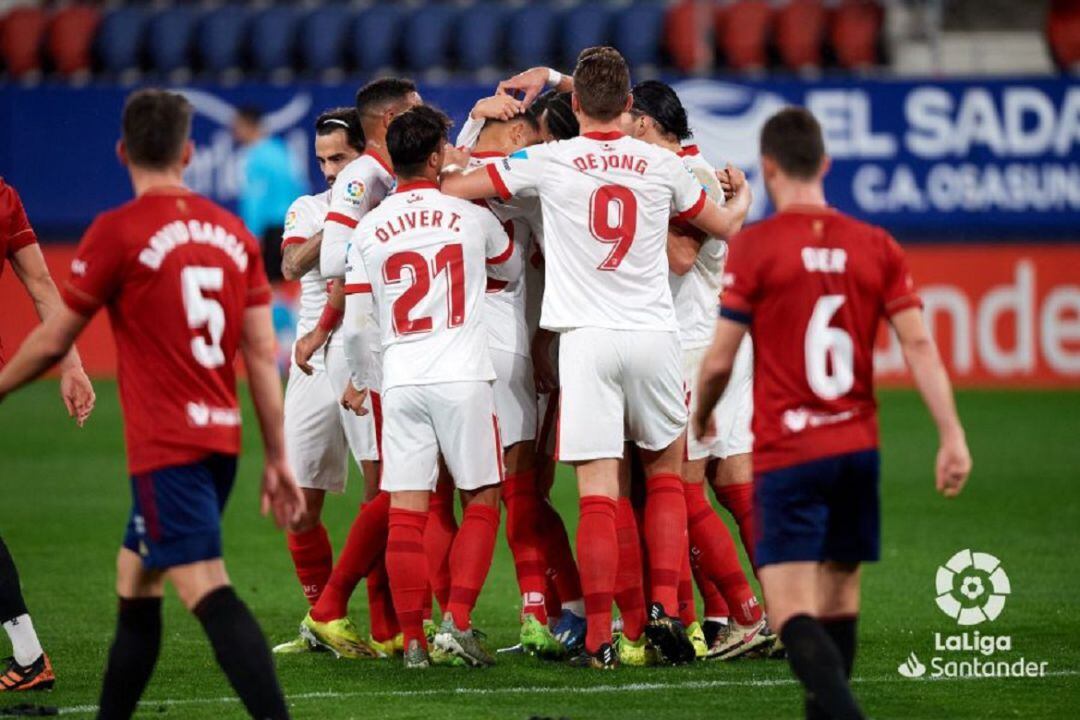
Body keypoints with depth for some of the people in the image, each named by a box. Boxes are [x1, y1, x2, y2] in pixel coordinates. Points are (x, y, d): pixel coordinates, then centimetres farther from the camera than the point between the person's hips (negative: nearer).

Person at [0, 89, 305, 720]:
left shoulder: (116, 232, -8)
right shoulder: (233, 232, 8)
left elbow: (52, 343, 0)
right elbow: (263, 354, 7)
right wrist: (278, 458, 12)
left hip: (167, 448, -7)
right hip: (222, 440, 7)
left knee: (208, 590, -15)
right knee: (135, 584, 20)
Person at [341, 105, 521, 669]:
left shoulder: (369, 229, 2)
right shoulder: (470, 216, 0)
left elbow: (355, 322, 4)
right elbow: (512, 269, 20)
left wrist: (357, 380, 21)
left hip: (400, 383, 2)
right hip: (463, 379, -2)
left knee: (405, 513, 2)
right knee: (481, 503, 8)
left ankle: (412, 640, 1)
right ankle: (457, 622, -4)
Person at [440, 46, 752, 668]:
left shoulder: (548, 162, -2)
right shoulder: (662, 165, 5)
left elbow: (453, 186, 6)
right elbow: (724, 225, 21)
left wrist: (451, 166, 30)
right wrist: (743, 197, 44)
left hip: (587, 338, -2)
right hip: (654, 334, 2)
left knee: (598, 495, -4)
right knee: (666, 475, 18)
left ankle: (599, 639, -6)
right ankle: (665, 608, 6)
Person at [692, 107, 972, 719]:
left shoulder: (754, 247, -7)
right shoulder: (876, 246, 5)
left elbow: (720, 360, -5)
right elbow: (919, 344, -2)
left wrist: (701, 416, 14)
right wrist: (953, 435, -4)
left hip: (787, 457, -5)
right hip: (858, 448, 5)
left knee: (793, 617, -10)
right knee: (839, 597, 17)